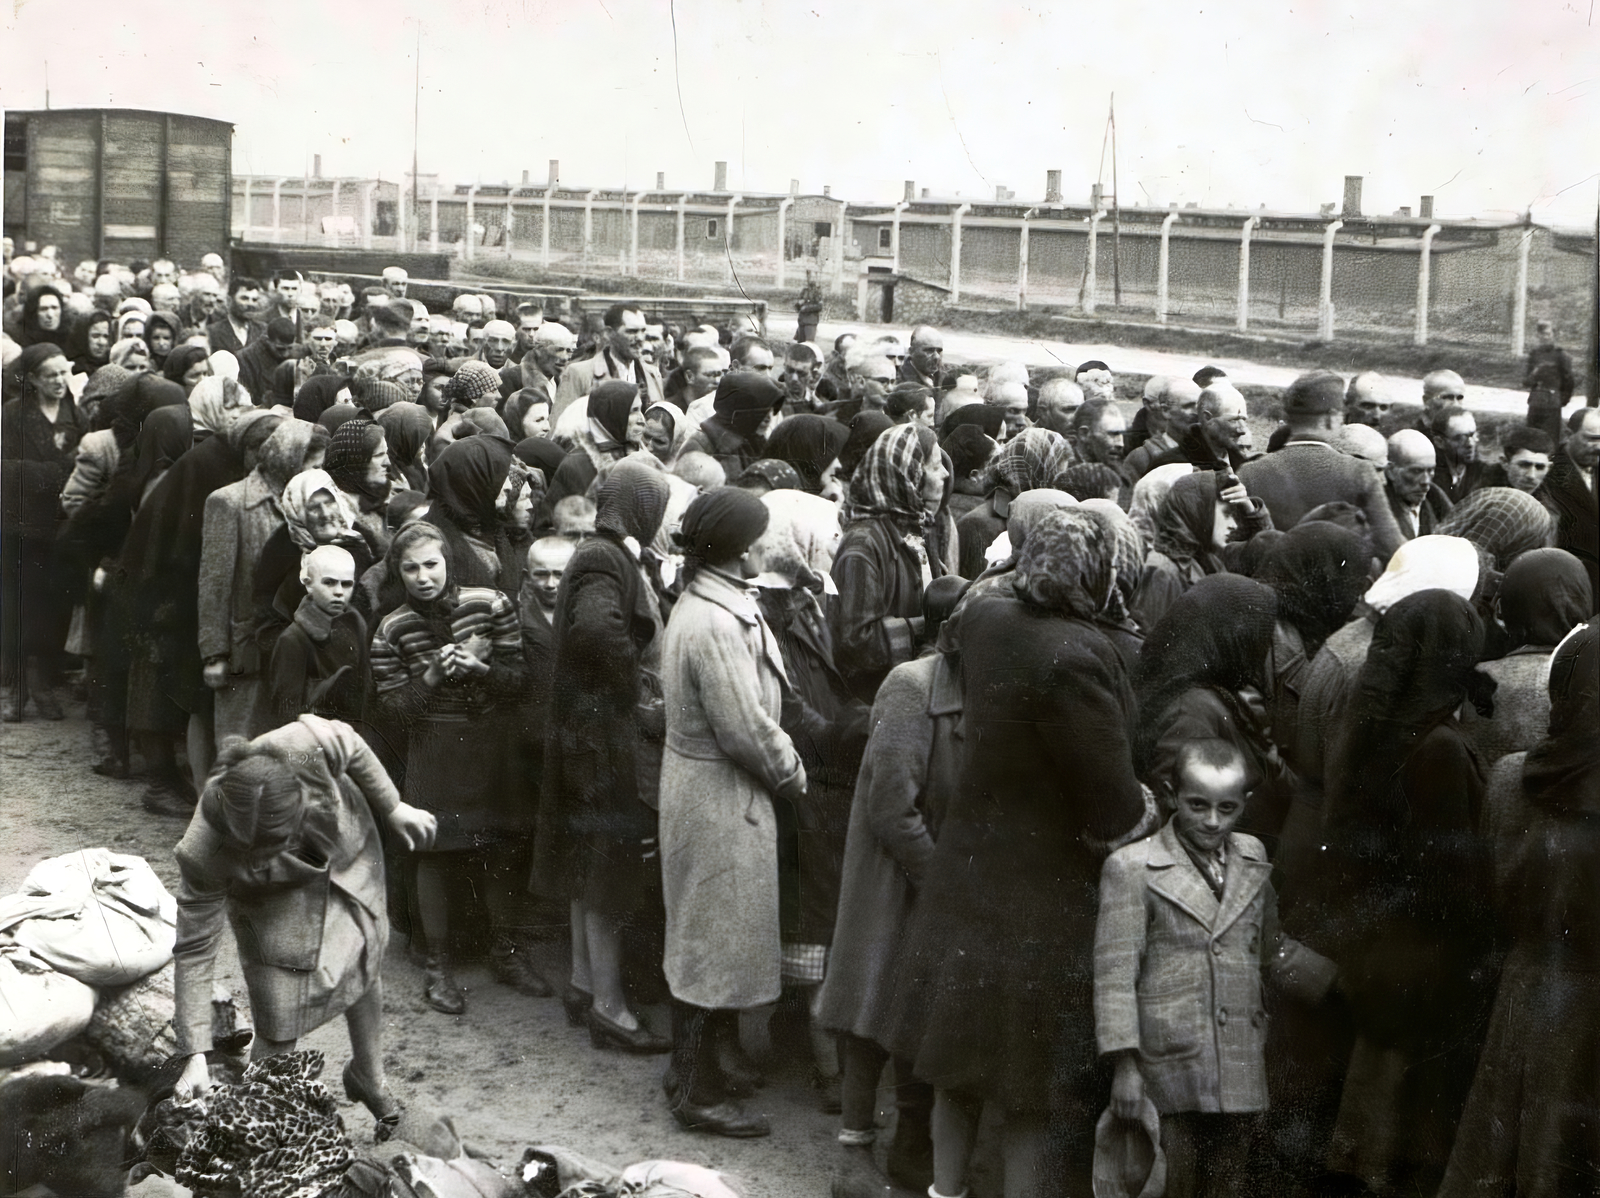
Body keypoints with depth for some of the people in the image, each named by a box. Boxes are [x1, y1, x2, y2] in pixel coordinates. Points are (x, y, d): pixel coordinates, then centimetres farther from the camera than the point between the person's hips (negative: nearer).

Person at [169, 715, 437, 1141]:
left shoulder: (306, 747, -44)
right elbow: (195, 952, -31)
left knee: (366, 968, 22)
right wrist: (195, 1056, -31)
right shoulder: (204, 856, -42)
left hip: (349, 855, 3)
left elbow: (351, 747, -18)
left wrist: (393, 808, -6)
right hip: (275, 900, -3)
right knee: (278, 1027, -8)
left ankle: (369, 1077, 50)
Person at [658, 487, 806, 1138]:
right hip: (722, 799, -10)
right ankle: (699, 1091, 14)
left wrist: (784, 765, 8)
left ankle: (691, 1066, 34)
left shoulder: (697, 604, 6)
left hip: (698, 786, 10)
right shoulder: (718, 625, -26)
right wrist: (793, 775, -8)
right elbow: (746, 730, -23)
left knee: (700, 936, 20)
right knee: (717, 941, 2)